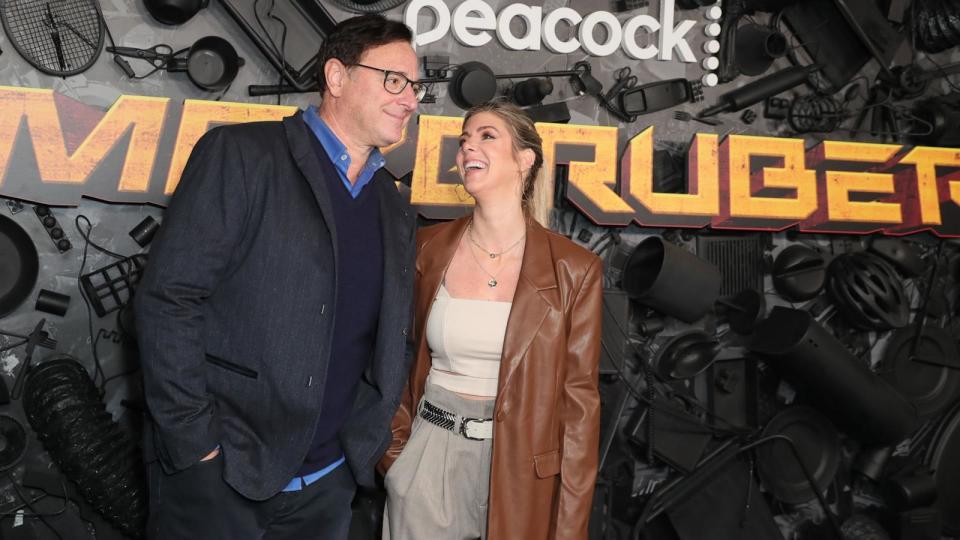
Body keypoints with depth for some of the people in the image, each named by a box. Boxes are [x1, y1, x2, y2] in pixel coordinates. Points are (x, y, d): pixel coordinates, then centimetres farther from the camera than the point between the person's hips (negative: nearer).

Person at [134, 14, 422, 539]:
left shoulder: (395, 211, 8)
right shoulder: (240, 155, -9)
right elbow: (165, 298, -13)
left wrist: (369, 438, 3)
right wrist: (196, 439, -14)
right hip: (217, 474, -5)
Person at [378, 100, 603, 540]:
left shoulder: (575, 270, -9)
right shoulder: (428, 249, -2)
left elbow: (579, 399, -7)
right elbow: (401, 359, 9)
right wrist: (395, 450, 4)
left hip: (521, 469, -2)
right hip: (430, 456, 2)